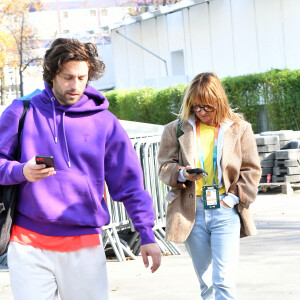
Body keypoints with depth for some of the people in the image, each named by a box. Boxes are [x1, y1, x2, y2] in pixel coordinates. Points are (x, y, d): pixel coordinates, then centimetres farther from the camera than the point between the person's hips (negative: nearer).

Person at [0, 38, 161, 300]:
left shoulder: (104, 122, 6)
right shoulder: (22, 112, 5)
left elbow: (129, 183, 7)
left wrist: (147, 234, 2)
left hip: (84, 245, 0)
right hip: (28, 242, 0)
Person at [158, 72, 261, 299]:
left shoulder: (240, 129, 5)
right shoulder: (176, 130, 6)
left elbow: (251, 170, 7)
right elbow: (165, 167, 6)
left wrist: (234, 198, -5)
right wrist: (182, 174, -15)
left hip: (225, 211, -2)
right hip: (192, 212, 2)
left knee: (224, 281, -12)